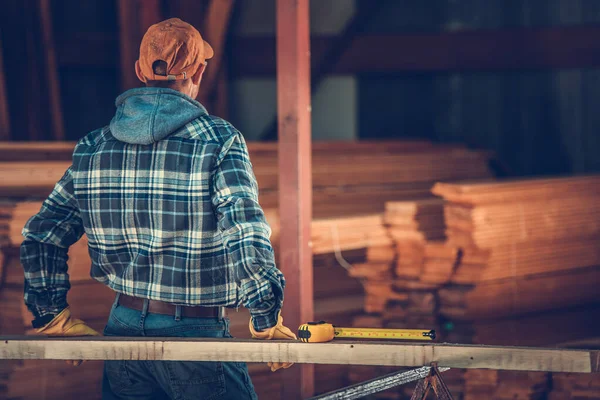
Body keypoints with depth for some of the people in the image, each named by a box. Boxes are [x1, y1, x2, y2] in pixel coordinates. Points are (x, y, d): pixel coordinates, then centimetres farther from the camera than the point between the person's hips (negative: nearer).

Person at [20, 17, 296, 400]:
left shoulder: (91, 149, 5)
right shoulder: (219, 141, -11)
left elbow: (41, 236, 8)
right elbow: (247, 235, -20)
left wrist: (52, 313, 18)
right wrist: (267, 319, -11)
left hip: (122, 329, 5)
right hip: (196, 334, -5)